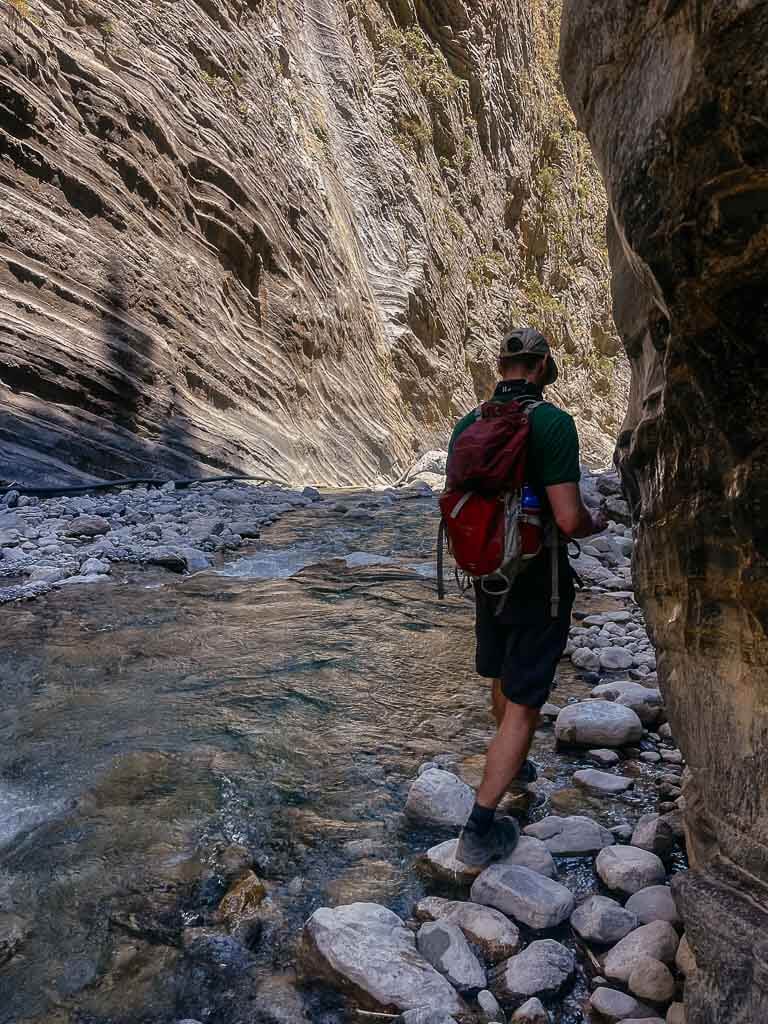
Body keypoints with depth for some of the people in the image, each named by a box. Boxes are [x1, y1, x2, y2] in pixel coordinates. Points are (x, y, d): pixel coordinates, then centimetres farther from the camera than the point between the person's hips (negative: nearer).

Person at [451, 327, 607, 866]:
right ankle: (481, 826, 2)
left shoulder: (467, 425, 1)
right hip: (538, 583, -6)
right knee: (523, 702, 2)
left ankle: (513, 765, 50)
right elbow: (569, 518, -24)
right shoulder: (553, 422, -19)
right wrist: (596, 523, -2)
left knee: (503, 680, 26)